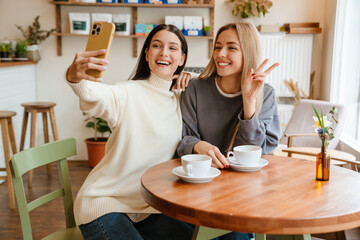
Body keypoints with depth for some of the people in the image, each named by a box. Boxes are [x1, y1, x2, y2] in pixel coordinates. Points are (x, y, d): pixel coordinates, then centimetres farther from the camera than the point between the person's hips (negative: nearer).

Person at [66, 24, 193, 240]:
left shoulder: (179, 100, 7)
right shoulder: (128, 94, -14)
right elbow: (95, 97, -34)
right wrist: (75, 78, -58)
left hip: (149, 206, 6)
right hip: (105, 203, -6)